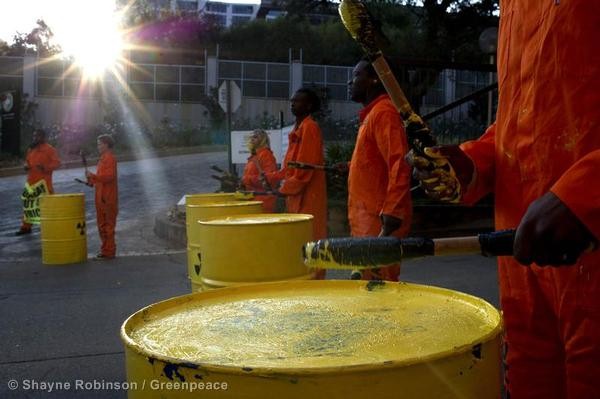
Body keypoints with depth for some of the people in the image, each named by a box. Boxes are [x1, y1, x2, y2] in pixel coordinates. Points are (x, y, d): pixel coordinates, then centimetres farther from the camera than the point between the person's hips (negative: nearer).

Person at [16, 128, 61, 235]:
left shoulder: (50, 149, -7)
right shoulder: (31, 149, 14)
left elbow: (57, 163, -13)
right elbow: (27, 160, 26)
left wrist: (45, 167, -26)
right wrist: (26, 165, 3)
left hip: (44, 182, -7)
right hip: (31, 182, 7)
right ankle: (26, 227, 23)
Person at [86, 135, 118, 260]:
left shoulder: (110, 158, -12)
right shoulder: (103, 158, 18)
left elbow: (109, 176, -23)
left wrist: (93, 176, -21)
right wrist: (92, 180, 13)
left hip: (108, 198, -10)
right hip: (102, 197, 10)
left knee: (108, 225, -5)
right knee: (102, 225, 14)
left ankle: (108, 251, -1)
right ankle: (106, 249, 22)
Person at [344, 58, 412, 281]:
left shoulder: (384, 112, -12)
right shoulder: (372, 114, 19)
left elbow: (399, 165, -23)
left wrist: (390, 217, -28)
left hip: (379, 222, -10)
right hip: (367, 220, 10)